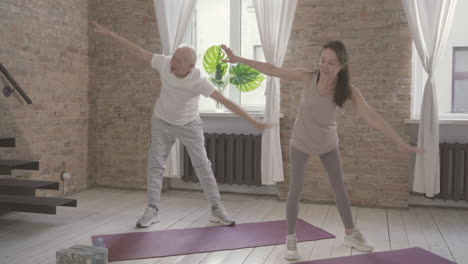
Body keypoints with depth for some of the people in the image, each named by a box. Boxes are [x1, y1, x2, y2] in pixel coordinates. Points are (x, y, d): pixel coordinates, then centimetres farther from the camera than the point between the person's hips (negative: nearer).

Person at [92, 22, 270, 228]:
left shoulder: (199, 81, -32)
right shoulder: (165, 63, -23)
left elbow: (226, 101, -36)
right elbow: (138, 51, -10)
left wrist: (253, 121, -40)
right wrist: (110, 34, -7)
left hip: (189, 125, -2)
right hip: (162, 122, 3)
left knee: (202, 166, -2)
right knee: (155, 165, 1)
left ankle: (217, 210, 9)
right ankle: (152, 211, 11)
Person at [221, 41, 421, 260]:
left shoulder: (348, 90, -23)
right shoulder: (307, 77, -24)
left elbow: (371, 117, -26)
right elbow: (272, 70, -18)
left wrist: (400, 143, -30)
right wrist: (238, 59, -17)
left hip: (328, 143, 2)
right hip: (300, 142, -1)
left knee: (339, 187, 12)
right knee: (295, 189, -1)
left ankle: (350, 234, 31)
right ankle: (291, 238, 16)